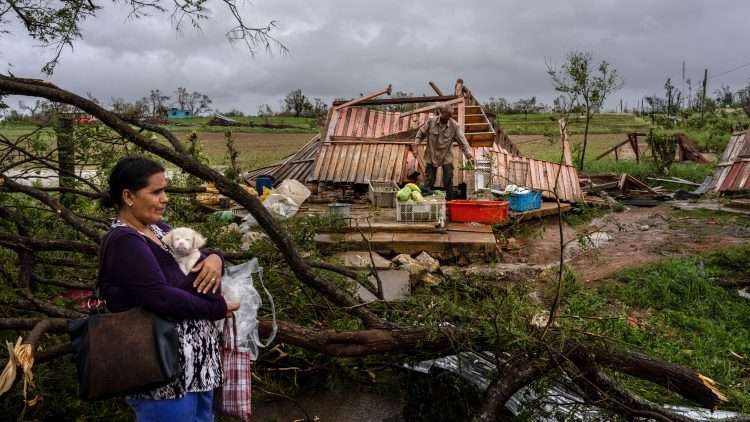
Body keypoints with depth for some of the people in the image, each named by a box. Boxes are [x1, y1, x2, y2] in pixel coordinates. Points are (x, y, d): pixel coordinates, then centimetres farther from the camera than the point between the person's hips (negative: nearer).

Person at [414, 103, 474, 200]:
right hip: (432, 155, 1)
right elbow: (421, 132, 5)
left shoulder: (455, 126, -10)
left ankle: (450, 199, 11)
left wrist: (467, 152, -24)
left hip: (446, 157, 0)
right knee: (429, 179, 4)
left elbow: (462, 140, -11)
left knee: (448, 180, -2)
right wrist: (416, 142, -11)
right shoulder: (431, 121, -7)